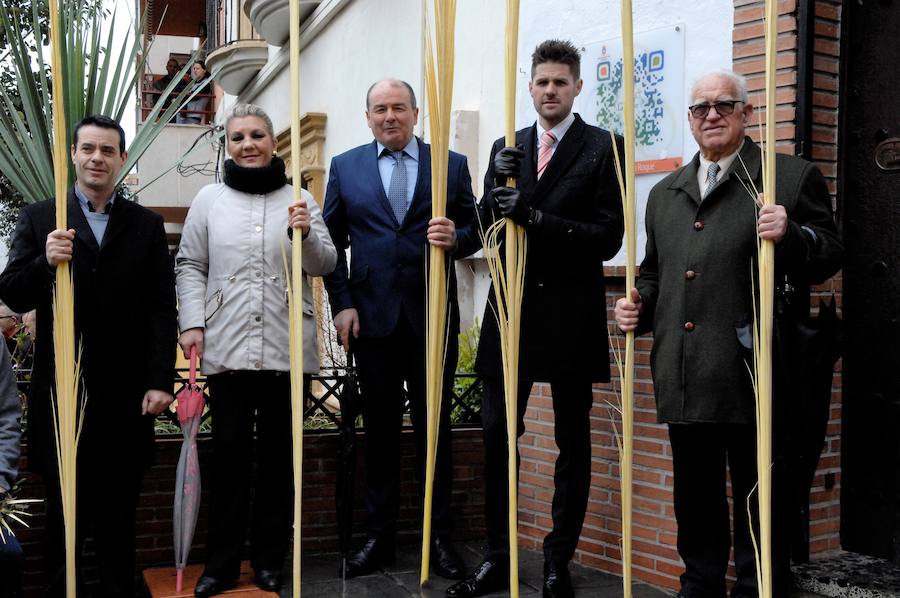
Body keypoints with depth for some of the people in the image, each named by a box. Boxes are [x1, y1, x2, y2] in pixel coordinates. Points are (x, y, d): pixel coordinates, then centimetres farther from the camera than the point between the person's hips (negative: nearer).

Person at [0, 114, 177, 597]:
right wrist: (45, 263, -17)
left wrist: (160, 380, -4)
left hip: (125, 392, 0)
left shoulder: (146, 225, 9)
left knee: (118, 516, 8)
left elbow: (161, 310, 4)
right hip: (61, 389, 0)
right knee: (64, 512, 7)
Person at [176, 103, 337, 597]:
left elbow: (326, 265, 4)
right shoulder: (209, 200, 7)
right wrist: (192, 323, -2)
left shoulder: (298, 199, 6)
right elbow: (189, 265, 9)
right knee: (229, 453, 2)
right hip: (227, 347, 0)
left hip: (286, 348, 0)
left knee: (278, 453, 8)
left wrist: (306, 235, -16)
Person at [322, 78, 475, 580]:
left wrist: (455, 238, -16)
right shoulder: (345, 167, 8)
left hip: (433, 317, -1)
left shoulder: (452, 165, 5)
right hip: (372, 316, 1)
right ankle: (380, 536, 18)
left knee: (435, 426, 6)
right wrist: (342, 303, -1)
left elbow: (473, 228, 7)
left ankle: (439, 535, 16)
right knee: (380, 429, 8)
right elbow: (333, 241, 8)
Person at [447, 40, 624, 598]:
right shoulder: (508, 147, 11)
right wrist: (498, 186, -13)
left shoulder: (602, 148, -2)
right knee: (496, 436, 4)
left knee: (573, 443, 7)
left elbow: (608, 237, -10)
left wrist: (536, 218, -19)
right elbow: (488, 227, 7)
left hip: (571, 314, -3)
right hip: (512, 306, 4)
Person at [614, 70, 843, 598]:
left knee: (759, 501, 4)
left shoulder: (792, 177, 2)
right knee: (696, 499, 16)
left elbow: (831, 256, -3)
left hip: (750, 374, -5)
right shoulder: (665, 193, 19)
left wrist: (791, 235, -21)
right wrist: (638, 306, 8)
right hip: (684, 379, 6)